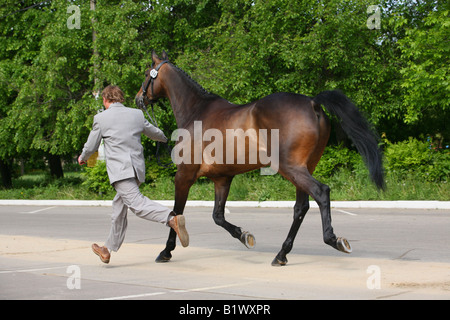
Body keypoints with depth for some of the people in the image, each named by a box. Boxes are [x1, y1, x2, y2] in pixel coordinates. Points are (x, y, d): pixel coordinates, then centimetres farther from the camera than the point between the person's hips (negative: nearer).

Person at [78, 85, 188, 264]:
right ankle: (108, 250, 29)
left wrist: (82, 158, 29)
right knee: (119, 208, 18)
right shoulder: (137, 114, 11)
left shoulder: (101, 118, -1)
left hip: (120, 170, -7)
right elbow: (154, 133, 27)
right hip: (137, 168, 7)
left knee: (135, 202, -20)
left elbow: (91, 147, 7)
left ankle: (172, 219, -44)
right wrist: (165, 138, 51)